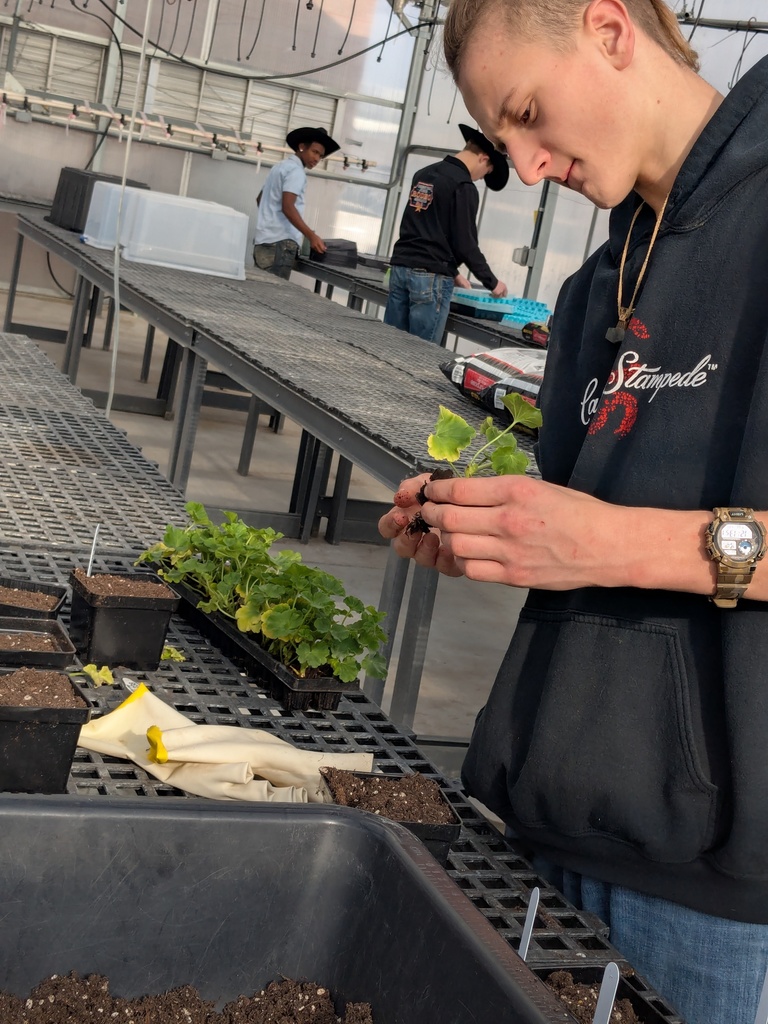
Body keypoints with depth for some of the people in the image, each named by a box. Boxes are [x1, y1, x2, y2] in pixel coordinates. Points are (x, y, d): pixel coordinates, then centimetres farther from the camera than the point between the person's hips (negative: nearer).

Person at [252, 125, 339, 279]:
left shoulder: (281, 165, 23)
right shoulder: (296, 170, -8)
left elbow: (260, 199, 32)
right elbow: (287, 207, -21)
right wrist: (311, 235, -26)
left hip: (264, 239, 10)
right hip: (280, 241, -10)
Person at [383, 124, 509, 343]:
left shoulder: (424, 174, 17)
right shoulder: (463, 187, -9)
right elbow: (465, 244, -11)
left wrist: (452, 272, 27)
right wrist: (492, 282, 2)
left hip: (401, 267, 8)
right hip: (430, 276, -8)